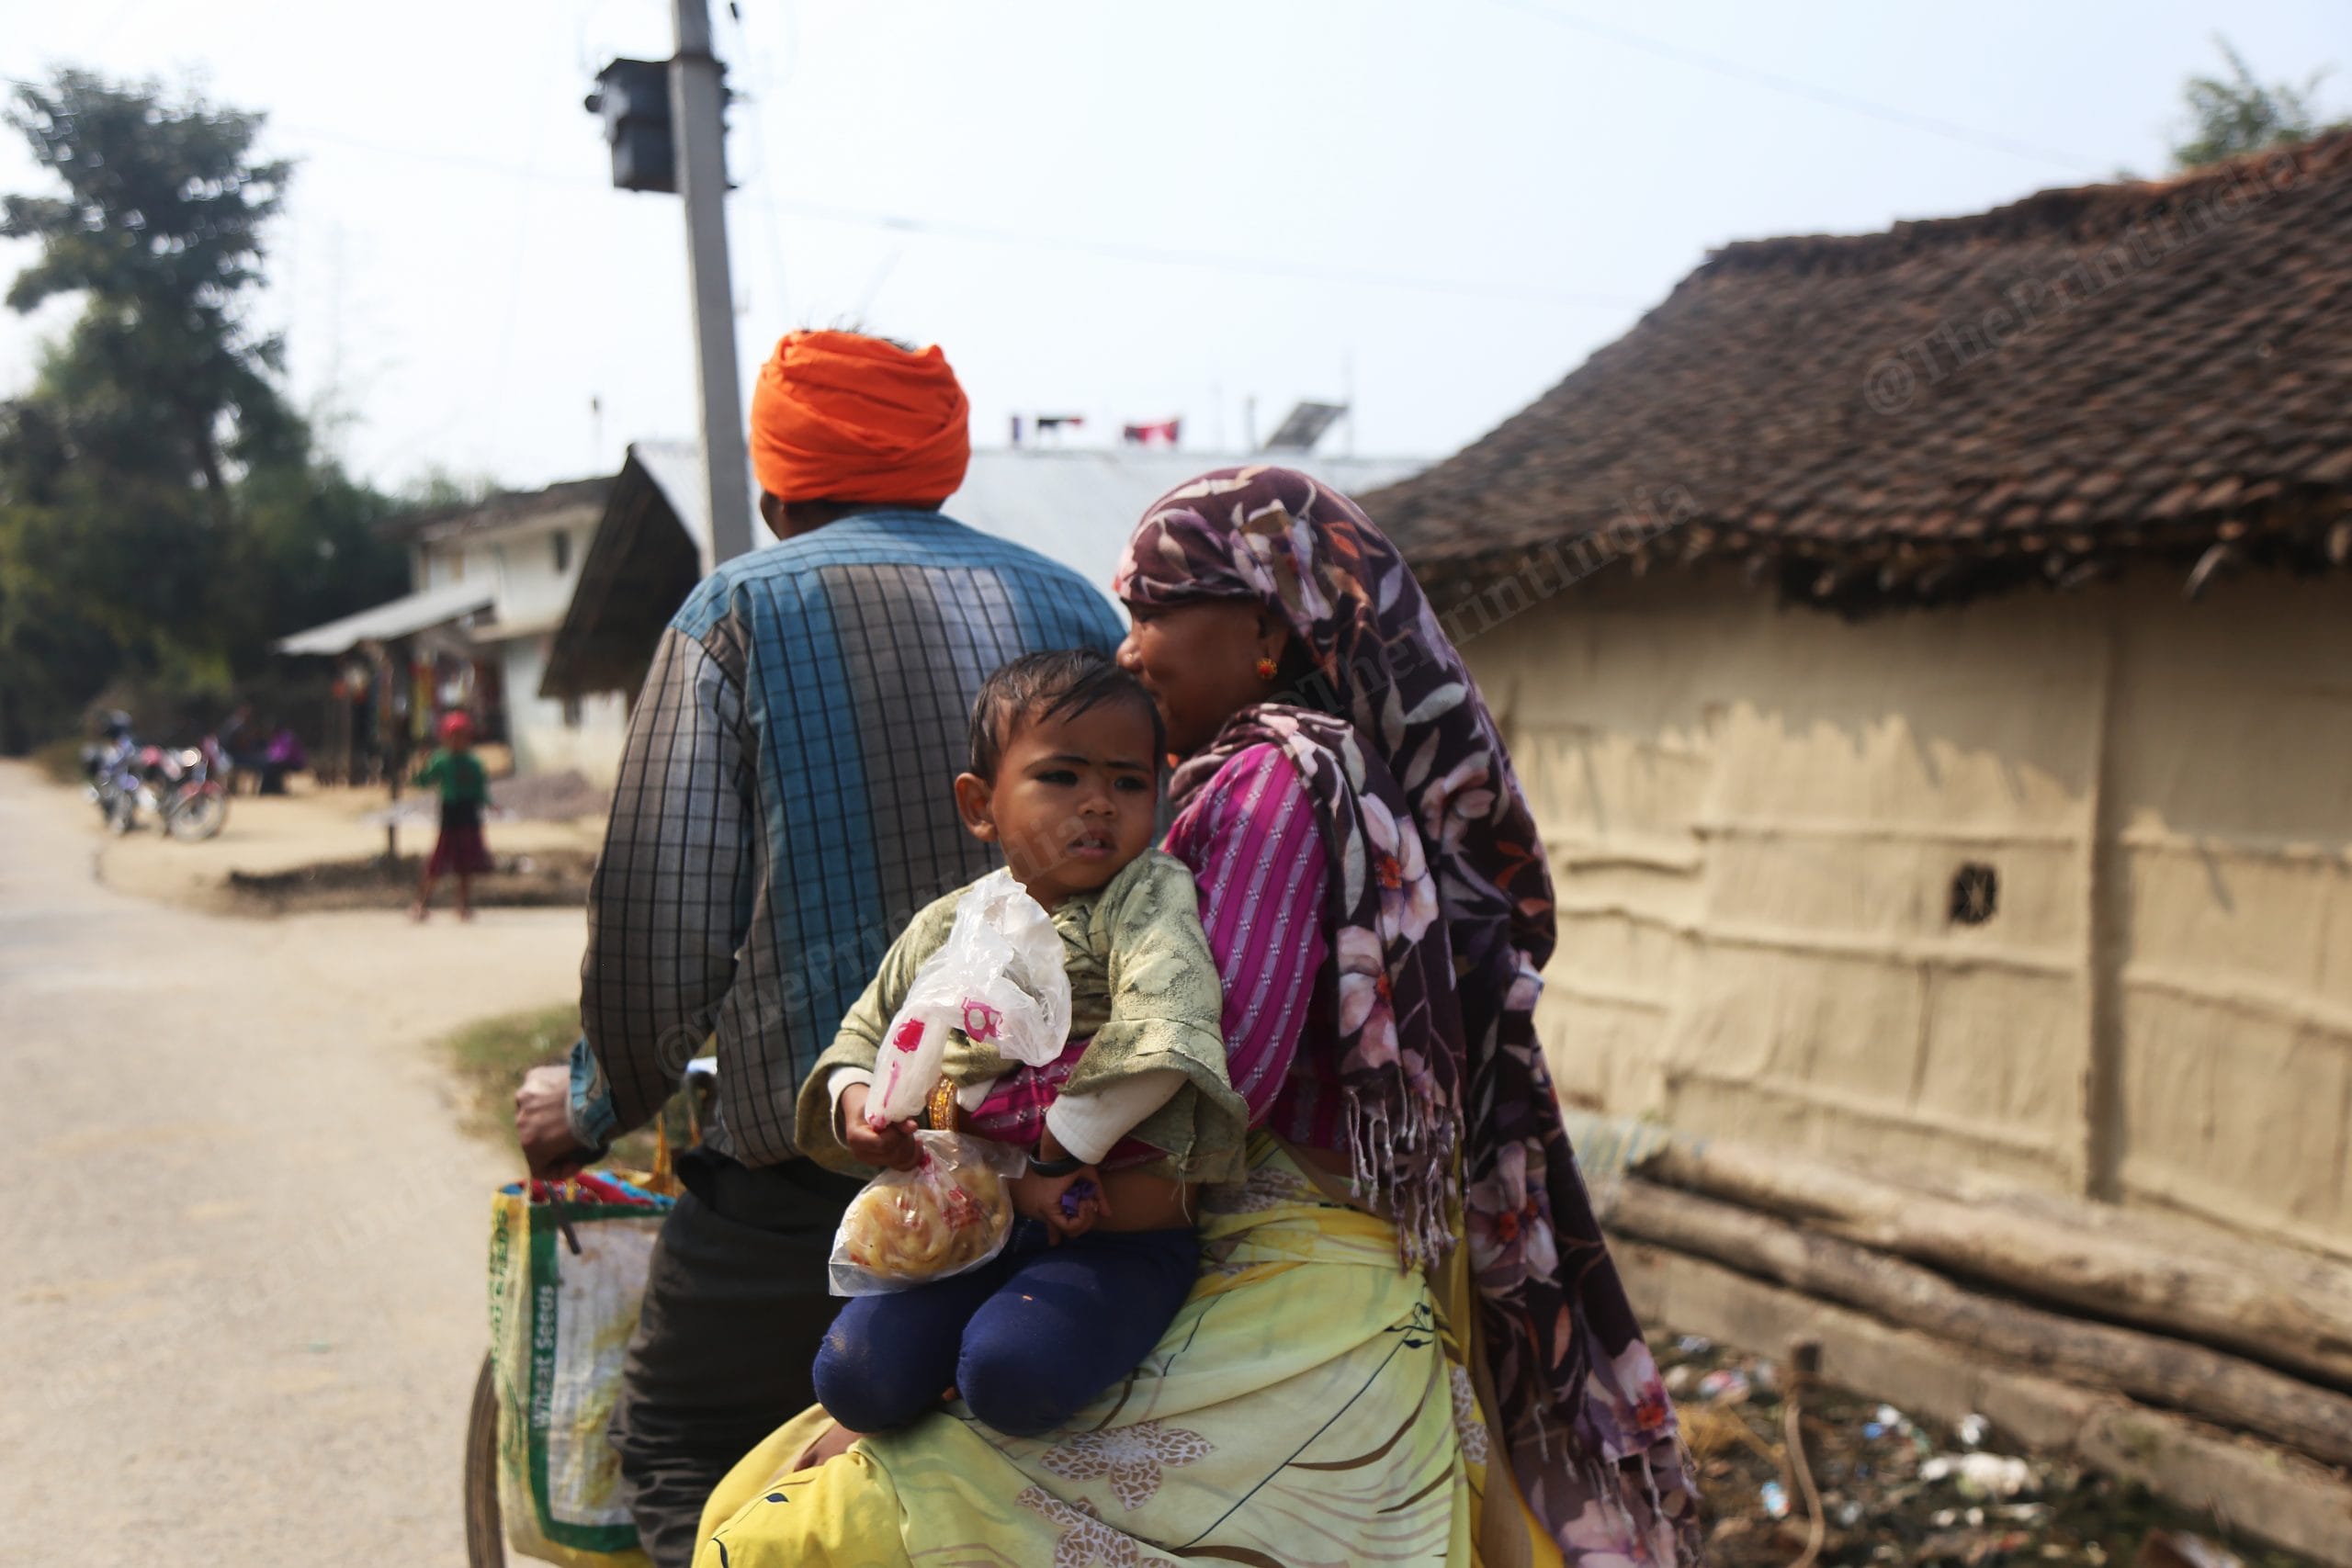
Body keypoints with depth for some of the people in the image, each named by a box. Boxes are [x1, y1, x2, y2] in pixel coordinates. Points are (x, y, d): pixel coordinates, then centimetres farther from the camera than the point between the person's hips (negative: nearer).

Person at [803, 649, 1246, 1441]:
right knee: (855, 1377, -12)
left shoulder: (1149, 893, -9)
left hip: (1115, 1230, -4)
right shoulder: (941, 930, 8)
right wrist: (855, 1101, -1)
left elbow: (1166, 1035, -27)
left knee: (1010, 1374, -28)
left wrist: (1058, 1156, -23)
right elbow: (867, 1033, 23)